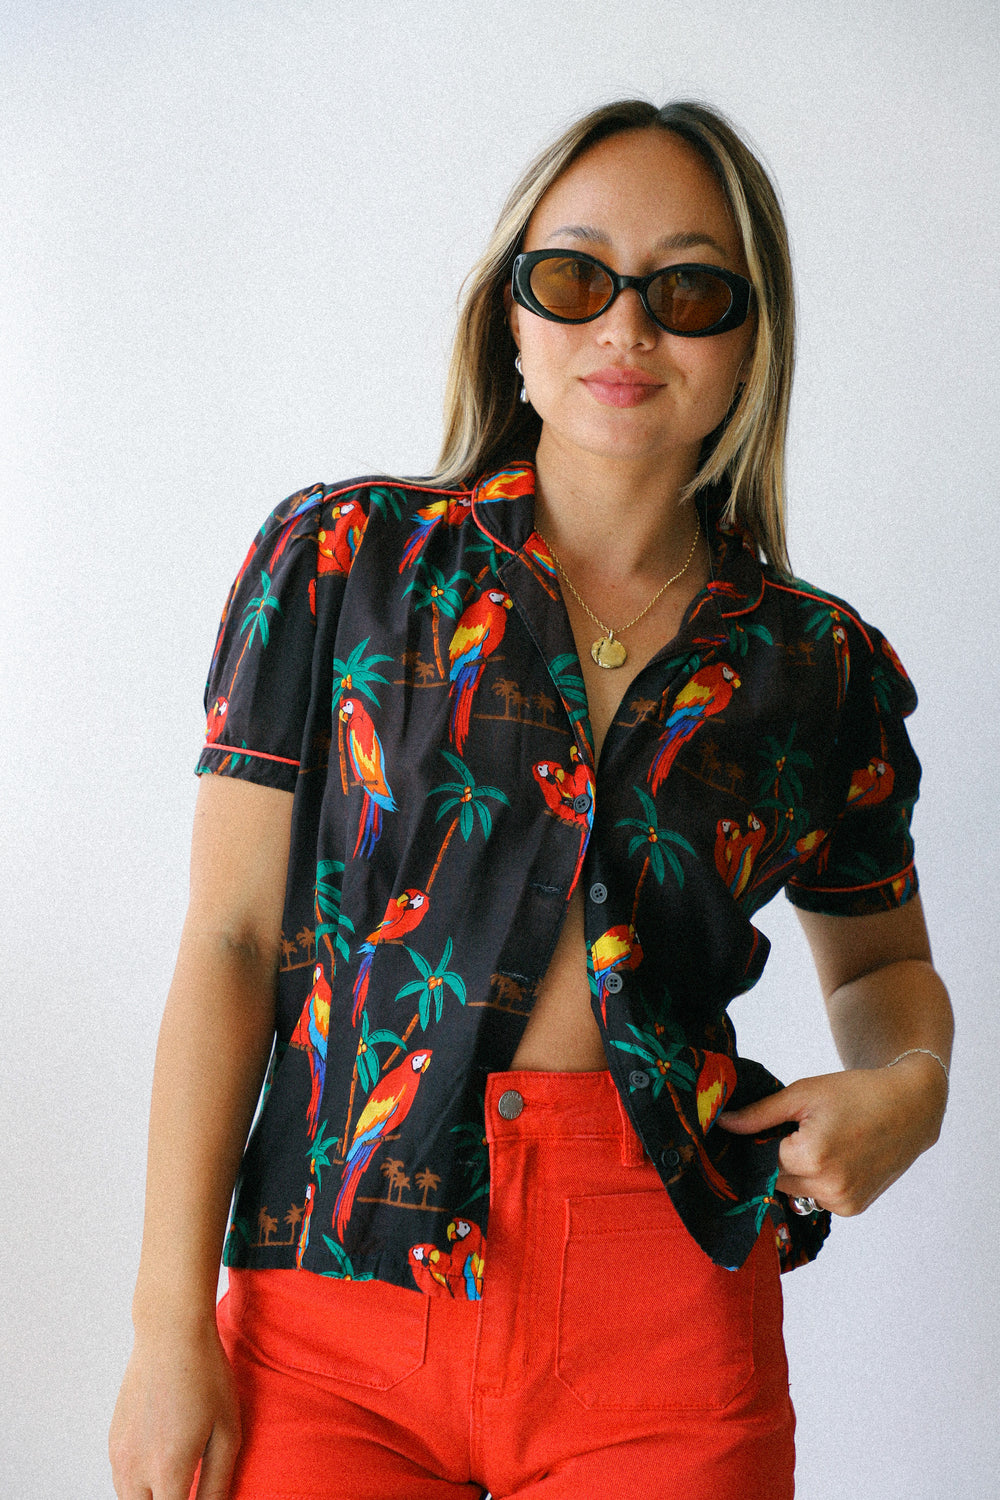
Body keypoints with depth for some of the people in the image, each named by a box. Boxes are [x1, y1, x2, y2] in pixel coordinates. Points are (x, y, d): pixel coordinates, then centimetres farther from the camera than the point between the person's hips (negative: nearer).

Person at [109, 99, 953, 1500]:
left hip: (668, 1328, 2)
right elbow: (233, 936, -2)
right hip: (342, 1294, -1)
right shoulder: (341, 557, 1)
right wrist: (171, 1330, -6)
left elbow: (881, 959, 21)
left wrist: (908, 1082, -3)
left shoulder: (823, 666, 5)